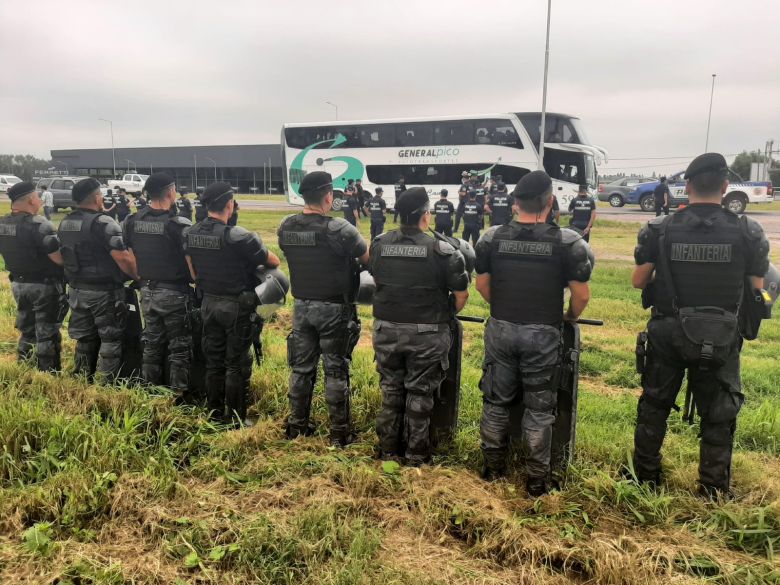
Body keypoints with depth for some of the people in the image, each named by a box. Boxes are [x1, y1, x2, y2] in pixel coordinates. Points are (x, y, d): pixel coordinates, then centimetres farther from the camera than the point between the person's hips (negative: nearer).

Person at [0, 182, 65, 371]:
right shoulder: (39, 225, -22)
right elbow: (59, 258, -23)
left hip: (18, 283, 7)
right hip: (44, 285, -7)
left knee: (26, 329, 21)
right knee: (47, 333, 3)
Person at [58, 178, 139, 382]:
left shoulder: (64, 223, 7)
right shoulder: (103, 223, -18)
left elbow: (64, 256, 16)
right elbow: (123, 258, -23)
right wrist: (137, 277, -9)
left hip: (77, 290, 7)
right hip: (104, 292, -7)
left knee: (84, 338, 17)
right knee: (111, 339, 3)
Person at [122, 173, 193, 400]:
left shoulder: (131, 222, 1)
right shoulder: (179, 225, -18)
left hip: (147, 291, 6)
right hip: (174, 293, -6)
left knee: (152, 343, 18)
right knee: (179, 347, 5)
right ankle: (178, 395, 11)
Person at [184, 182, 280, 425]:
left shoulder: (190, 233, 0)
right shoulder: (238, 236, -20)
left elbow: (191, 269, 12)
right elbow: (274, 262, -11)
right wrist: (260, 257, 9)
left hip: (208, 303, 6)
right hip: (236, 306, -6)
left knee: (213, 361, 16)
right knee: (237, 364, 4)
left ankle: (215, 414, 27)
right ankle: (235, 419, 13)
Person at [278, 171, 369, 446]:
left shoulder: (286, 227, -2)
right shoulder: (339, 229, -19)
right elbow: (369, 258, -8)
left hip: (301, 307, 5)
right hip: (333, 309, -5)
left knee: (301, 367, 15)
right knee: (336, 371, 5)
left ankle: (297, 427, 26)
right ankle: (339, 433, 15)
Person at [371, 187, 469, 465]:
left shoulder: (378, 244, -3)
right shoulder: (442, 251, -14)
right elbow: (461, 295, -8)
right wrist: (448, 314, 13)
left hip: (386, 330, 3)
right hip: (426, 335, -3)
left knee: (391, 390, 18)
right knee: (419, 394, 11)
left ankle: (388, 449, 31)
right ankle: (416, 454, 24)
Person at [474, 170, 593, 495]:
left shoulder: (492, 237, -3)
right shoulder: (568, 242, -11)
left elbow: (482, 284, 6)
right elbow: (581, 295, -8)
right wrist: (570, 317, 13)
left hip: (500, 330, 3)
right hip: (542, 334, -2)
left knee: (496, 401, 16)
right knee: (539, 408, 10)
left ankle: (493, 468, 29)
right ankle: (536, 479, 20)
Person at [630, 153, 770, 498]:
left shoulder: (660, 230, -9)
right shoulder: (748, 232, -8)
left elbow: (638, 282, -4)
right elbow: (757, 289, -1)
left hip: (668, 333, 1)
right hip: (719, 337, 0)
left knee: (654, 405, 17)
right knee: (718, 415, 14)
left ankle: (646, 478, 30)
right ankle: (714, 492, 24)